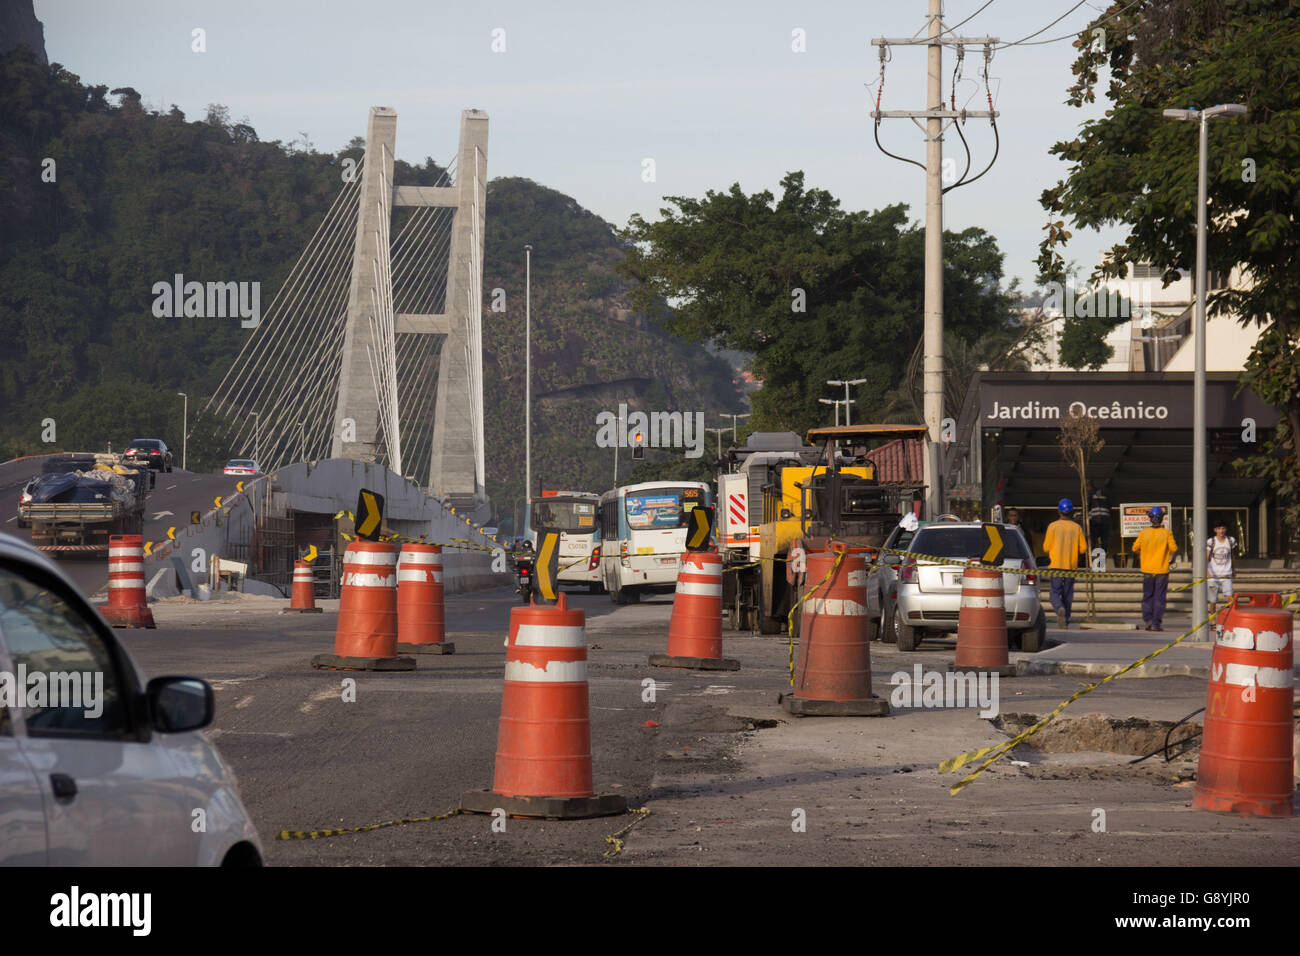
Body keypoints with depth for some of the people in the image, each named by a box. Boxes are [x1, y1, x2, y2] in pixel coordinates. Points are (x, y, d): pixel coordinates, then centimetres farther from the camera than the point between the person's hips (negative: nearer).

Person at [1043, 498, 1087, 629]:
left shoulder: (1053, 526, -4)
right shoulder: (1077, 528, 3)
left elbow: (1046, 548, -2)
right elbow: (1083, 549, 3)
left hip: (1056, 565, -2)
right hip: (1071, 566, 2)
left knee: (1055, 594, -1)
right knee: (1068, 595, 11)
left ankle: (1060, 609, -31)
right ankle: (1065, 621, 11)